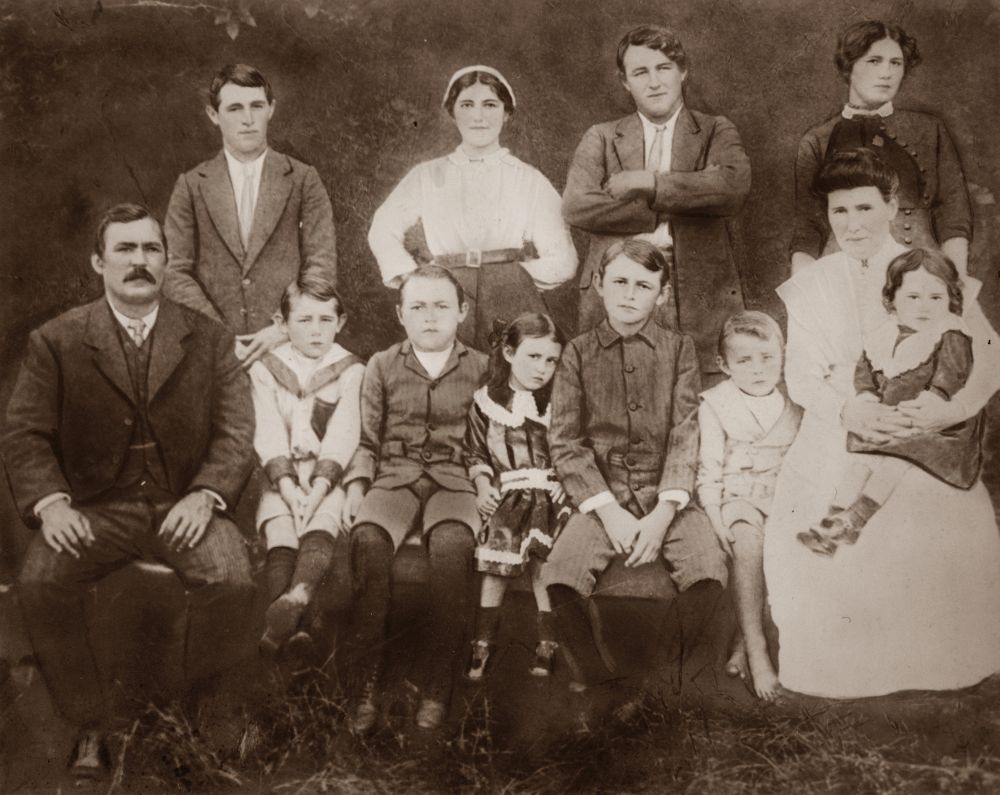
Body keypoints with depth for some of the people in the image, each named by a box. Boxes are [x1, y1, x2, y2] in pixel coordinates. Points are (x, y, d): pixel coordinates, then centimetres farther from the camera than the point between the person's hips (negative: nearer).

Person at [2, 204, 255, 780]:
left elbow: (236, 431, 2)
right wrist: (50, 501, -17)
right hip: (97, 507, 0)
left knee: (233, 579, -28)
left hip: (182, 505, 0)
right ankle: (90, 727, -6)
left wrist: (204, 495, -16)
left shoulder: (209, 339, 6)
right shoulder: (57, 342, 5)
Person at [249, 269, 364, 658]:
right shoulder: (265, 369, 8)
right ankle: (290, 627, -41)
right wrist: (287, 484, -19)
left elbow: (343, 436, -5)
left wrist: (319, 485, -20)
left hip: (328, 475, -1)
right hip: (281, 476, 1)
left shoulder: (351, 370, 6)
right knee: (280, 534, -26)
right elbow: (268, 434, -3)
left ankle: (295, 598, -55)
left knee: (321, 524, -31)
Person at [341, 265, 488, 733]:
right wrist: (356, 485, 0)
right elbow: (367, 440, 16)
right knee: (368, 539, -33)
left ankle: (437, 682, -26)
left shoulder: (478, 368, 11)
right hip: (393, 476, 1)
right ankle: (368, 681, -26)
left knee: (452, 544, -36)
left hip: (453, 479, -1)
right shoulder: (381, 366, 14)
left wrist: (485, 492, -1)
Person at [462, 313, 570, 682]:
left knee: (542, 566, -13)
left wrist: (565, 484, -9)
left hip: (548, 494, 0)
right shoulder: (486, 401, 6)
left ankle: (548, 645, -1)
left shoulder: (557, 402, 6)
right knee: (496, 567, -7)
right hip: (506, 496, 1)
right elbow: (476, 453, 11)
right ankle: (482, 643, 5)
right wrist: (483, 488, -3)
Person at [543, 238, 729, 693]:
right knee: (561, 577, -26)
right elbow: (565, 442, 0)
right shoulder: (579, 353, 6)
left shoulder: (679, 349, 7)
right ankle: (592, 684, -1)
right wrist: (608, 511, -12)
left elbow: (685, 435, 0)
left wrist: (663, 514, -14)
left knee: (710, 572, -26)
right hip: (601, 494, 0)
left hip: (665, 492, 0)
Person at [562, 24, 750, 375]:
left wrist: (647, 182, -9)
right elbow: (575, 205, -4)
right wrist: (663, 218, -9)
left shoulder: (716, 132, 11)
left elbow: (734, 187, -10)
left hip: (701, 303, 0)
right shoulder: (600, 138, 13)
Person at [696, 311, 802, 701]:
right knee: (748, 541, -33)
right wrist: (715, 518, -10)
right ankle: (756, 649, -28)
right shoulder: (715, 403, 3)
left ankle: (745, 641, -14)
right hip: (739, 497, -3)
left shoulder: (794, 405, 11)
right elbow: (709, 467, -1)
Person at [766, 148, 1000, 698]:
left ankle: (930, 663, 5)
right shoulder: (810, 286, 10)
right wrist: (848, 410, -19)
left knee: (943, 546, -18)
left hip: (924, 440, -1)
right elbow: (801, 375, 2)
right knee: (826, 553, -17)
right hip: (838, 439, 1)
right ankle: (842, 666, 3)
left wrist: (952, 406, -21)